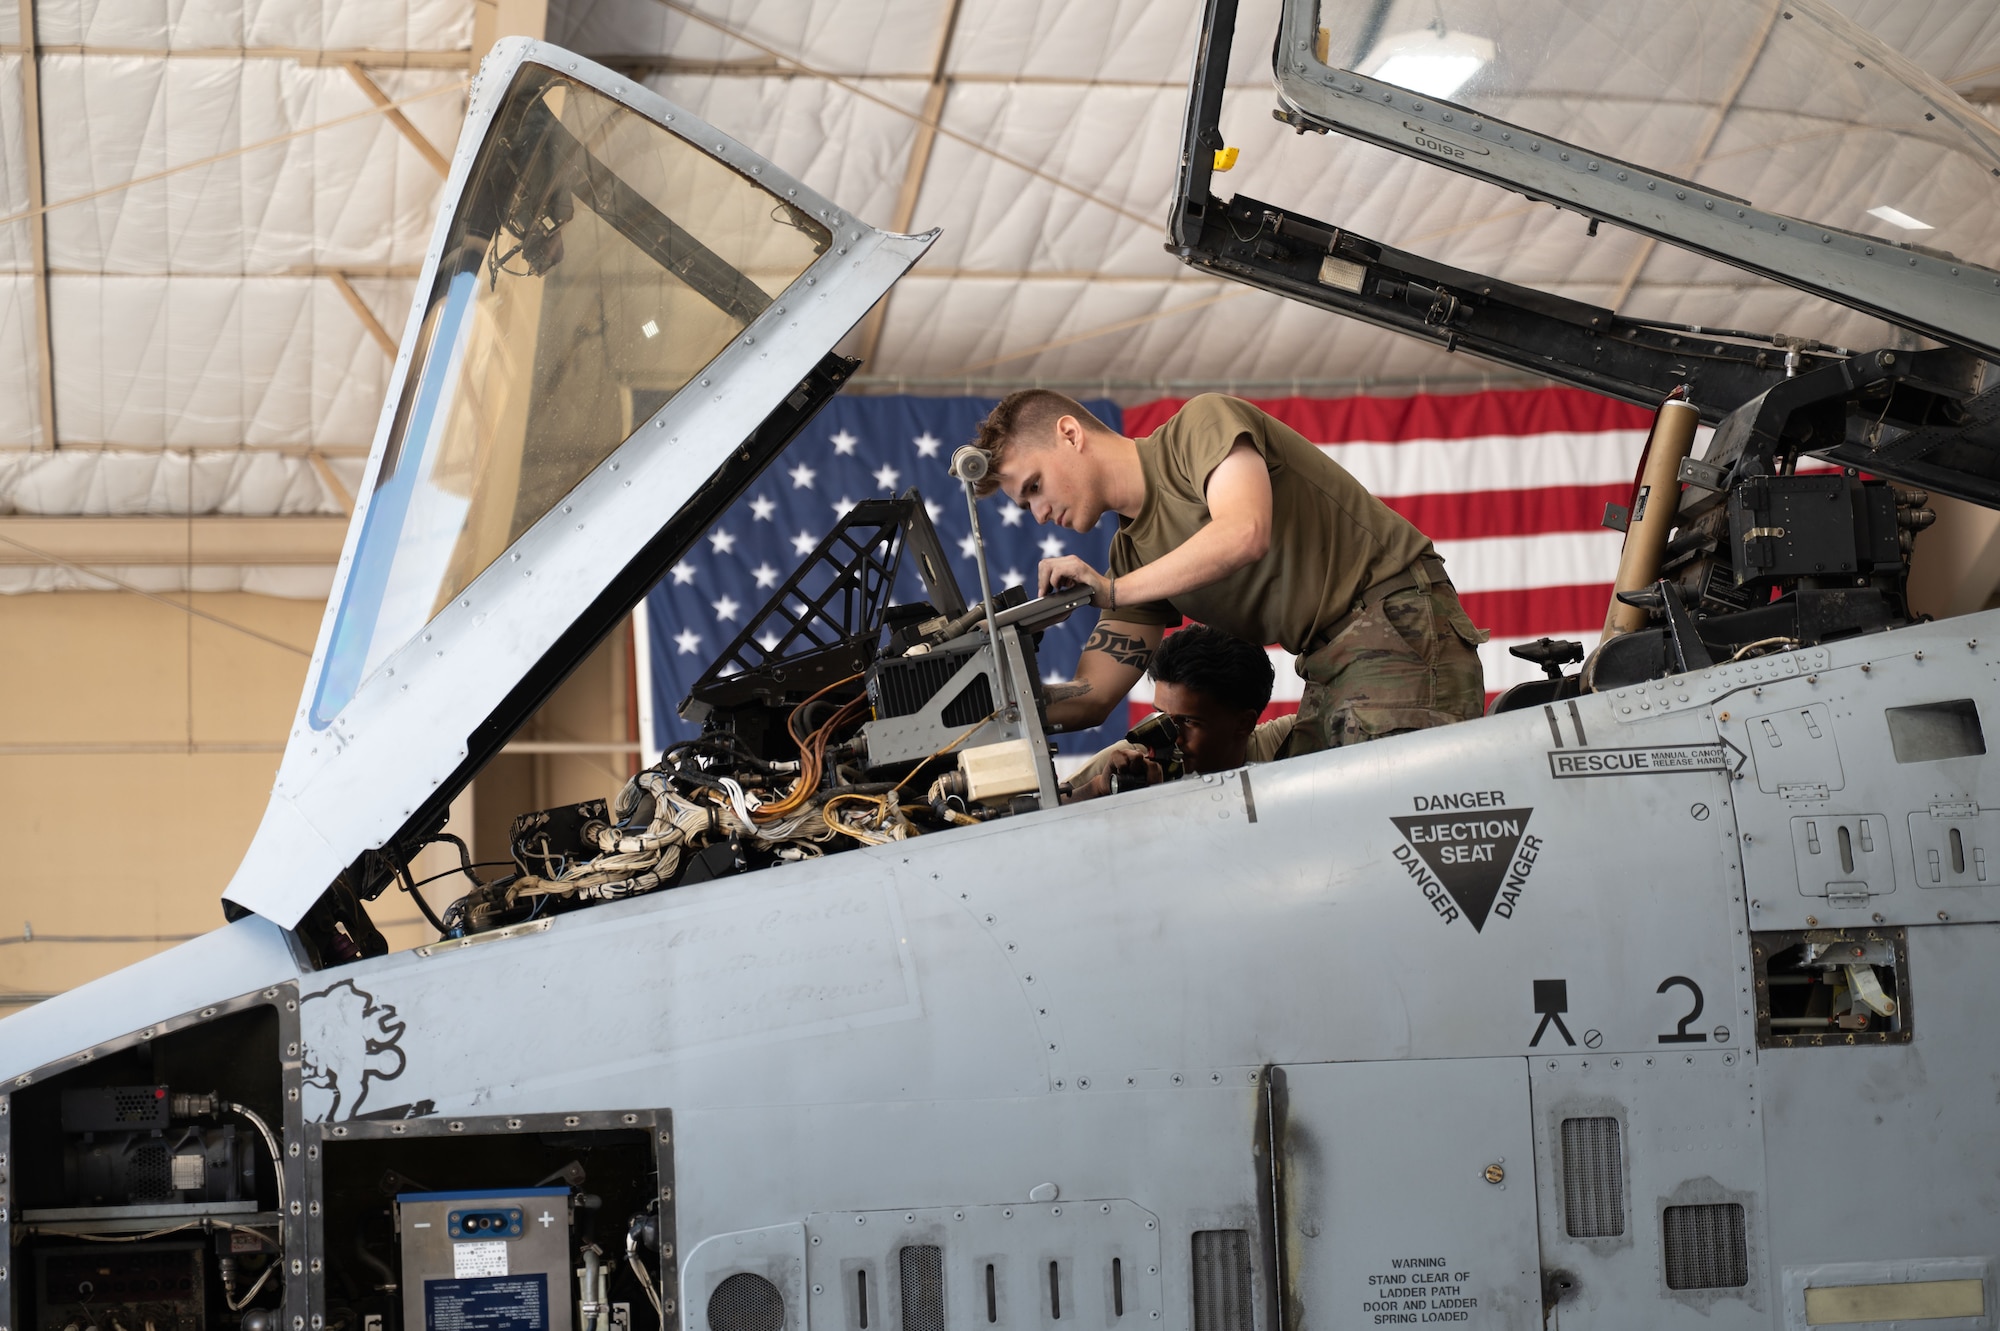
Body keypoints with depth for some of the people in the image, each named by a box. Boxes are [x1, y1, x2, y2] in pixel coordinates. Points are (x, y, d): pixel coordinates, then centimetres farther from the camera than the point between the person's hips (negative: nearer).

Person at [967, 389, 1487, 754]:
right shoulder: (1133, 551, 18)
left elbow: (1244, 532, -24)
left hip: (1397, 625, -8)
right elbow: (1090, 698, 14)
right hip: (1327, 667, 8)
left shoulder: (1200, 424, -5)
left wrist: (1113, 590, -19)